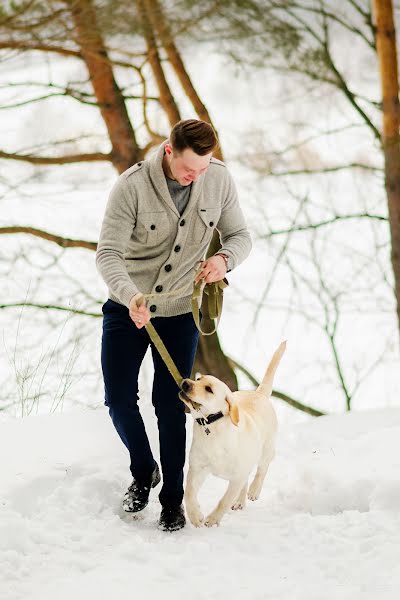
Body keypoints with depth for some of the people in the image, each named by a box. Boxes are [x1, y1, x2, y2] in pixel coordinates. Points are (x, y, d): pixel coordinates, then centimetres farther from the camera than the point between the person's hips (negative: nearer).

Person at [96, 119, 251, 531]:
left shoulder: (219, 180, -11)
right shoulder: (132, 186, -21)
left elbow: (239, 235, 0)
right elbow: (108, 253, -23)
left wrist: (225, 258, -25)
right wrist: (129, 295, -42)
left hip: (179, 311, 1)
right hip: (126, 309, -1)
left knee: (170, 405, 1)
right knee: (119, 399, 2)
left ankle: (172, 500, 16)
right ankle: (143, 472, 30)